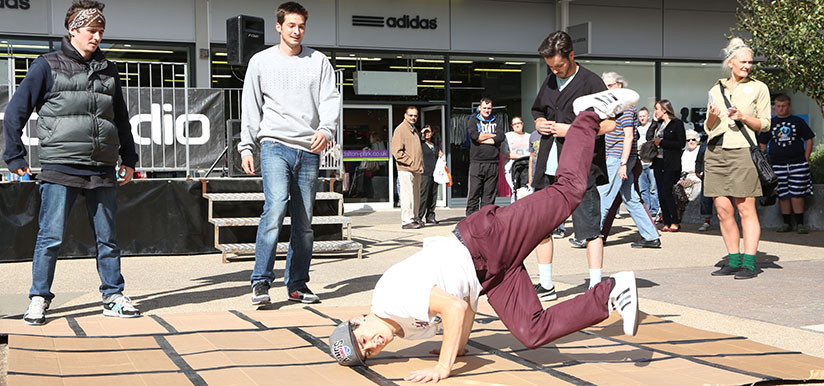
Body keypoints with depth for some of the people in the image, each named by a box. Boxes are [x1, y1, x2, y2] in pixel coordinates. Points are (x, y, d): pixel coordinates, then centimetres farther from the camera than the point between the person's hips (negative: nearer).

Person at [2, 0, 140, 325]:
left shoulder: (107, 71, 16)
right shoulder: (47, 66, 3)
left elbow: (121, 119, 26)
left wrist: (129, 159, 22)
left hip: (102, 170, 4)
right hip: (60, 168, -4)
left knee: (107, 238, 8)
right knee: (51, 237, -4)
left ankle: (113, 297, 17)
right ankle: (39, 299, 7)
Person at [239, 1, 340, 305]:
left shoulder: (319, 62, 13)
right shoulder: (261, 62, 11)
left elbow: (331, 100, 5)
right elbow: (251, 107, 11)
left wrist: (325, 130, -14)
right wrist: (246, 147, 4)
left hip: (308, 150, 2)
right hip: (275, 145, -2)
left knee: (304, 222, 4)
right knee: (276, 206, -22)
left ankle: (297, 285, 12)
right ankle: (261, 281, -18)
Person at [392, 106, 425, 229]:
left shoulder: (415, 130, 21)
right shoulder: (400, 130, -7)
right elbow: (397, 151, -14)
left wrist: (420, 165, 16)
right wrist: (411, 163, -16)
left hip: (416, 170, 9)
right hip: (405, 169, -9)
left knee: (416, 196, 11)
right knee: (407, 195, -10)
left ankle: (414, 218, 18)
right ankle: (407, 221, -9)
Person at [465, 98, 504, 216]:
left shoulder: (495, 122, 17)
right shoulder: (473, 121, 10)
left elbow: (501, 137, -1)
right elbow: (474, 135, -10)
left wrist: (482, 139, -6)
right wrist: (492, 135, 0)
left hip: (493, 163, 2)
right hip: (476, 162, -2)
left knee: (490, 194, 0)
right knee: (474, 192, -6)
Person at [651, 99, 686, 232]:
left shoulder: (677, 123, -4)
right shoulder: (660, 124, 17)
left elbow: (681, 143, -11)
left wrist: (661, 142, -12)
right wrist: (654, 143, 6)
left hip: (671, 164, -7)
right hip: (658, 162, 7)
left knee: (666, 191, -12)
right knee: (661, 193, 3)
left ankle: (675, 222, -3)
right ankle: (667, 223, 7)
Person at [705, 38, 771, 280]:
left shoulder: (758, 88, 7)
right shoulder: (716, 90, 16)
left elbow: (764, 125, 4)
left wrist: (743, 117, -12)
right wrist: (712, 117, -3)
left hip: (742, 151, -4)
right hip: (715, 152, 4)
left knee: (745, 208, -6)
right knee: (722, 209, 2)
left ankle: (748, 263, -4)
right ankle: (733, 261, 11)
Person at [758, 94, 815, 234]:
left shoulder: (798, 121, 8)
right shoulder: (769, 123, 11)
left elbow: (809, 140, 10)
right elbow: (762, 144, 14)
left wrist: (806, 159, 1)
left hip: (798, 163, -1)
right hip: (777, 164, 1)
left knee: (797, 194, -4)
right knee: (783, 195, 1)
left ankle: (800, 224, 1)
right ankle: (787, 223, 9)